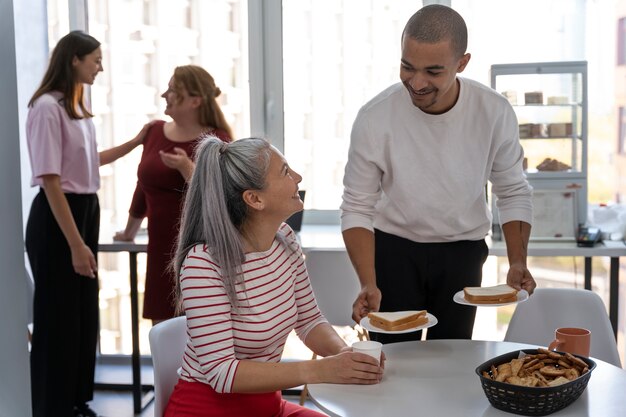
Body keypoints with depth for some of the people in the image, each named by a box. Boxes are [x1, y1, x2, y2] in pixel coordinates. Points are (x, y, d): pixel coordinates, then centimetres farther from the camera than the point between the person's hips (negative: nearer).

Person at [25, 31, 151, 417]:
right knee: (58, 320, 2)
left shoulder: (78, 106, 10)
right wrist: (75, 244, -23)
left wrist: (136, 142, 25)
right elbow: (50, 181, -21)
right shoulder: (47, 107, -17)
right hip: (57, 218, -9)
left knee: (85, 315, 16)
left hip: (86, 212, 9)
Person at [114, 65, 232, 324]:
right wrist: (129, 232, 29)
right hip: (162, 248, 6)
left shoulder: (217, 141, -8)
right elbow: (144, 186, 21)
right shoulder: (156, 131, 10)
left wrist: (186, 167, -25)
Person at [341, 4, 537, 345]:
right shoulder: (374, 118, -20)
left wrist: (517, 262, -16)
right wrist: (368, 284, -25)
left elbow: (513, 193, -3)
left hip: (462, 252, 1)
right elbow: (357, 208, -13)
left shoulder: (494, 112, -15)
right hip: (393, 250, -1)